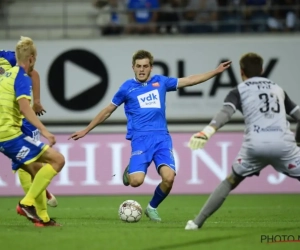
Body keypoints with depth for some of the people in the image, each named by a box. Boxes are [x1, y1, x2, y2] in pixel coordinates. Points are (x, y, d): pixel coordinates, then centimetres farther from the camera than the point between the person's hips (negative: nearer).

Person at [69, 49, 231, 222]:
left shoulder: (161, 82, 13)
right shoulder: (127, 87, 7)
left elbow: (189, 80, 20)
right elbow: (108, 111, 16)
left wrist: (216, 72, 16)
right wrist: (86, 130, 19)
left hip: (162, 137, 2)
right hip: (141, 138, -2)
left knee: (169, 178, -20)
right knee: (136, 180, -23)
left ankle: (152, 208, 10)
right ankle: (130, 171, 18)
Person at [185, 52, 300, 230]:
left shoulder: (239, 91, 16)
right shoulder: (278, 89, 25)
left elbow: (226, 113, -4)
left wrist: (207, 131, -19)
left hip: (255, 144, 0)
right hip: (283, 144, 0)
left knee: (230, 181, 19)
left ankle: (197, 222, 15)